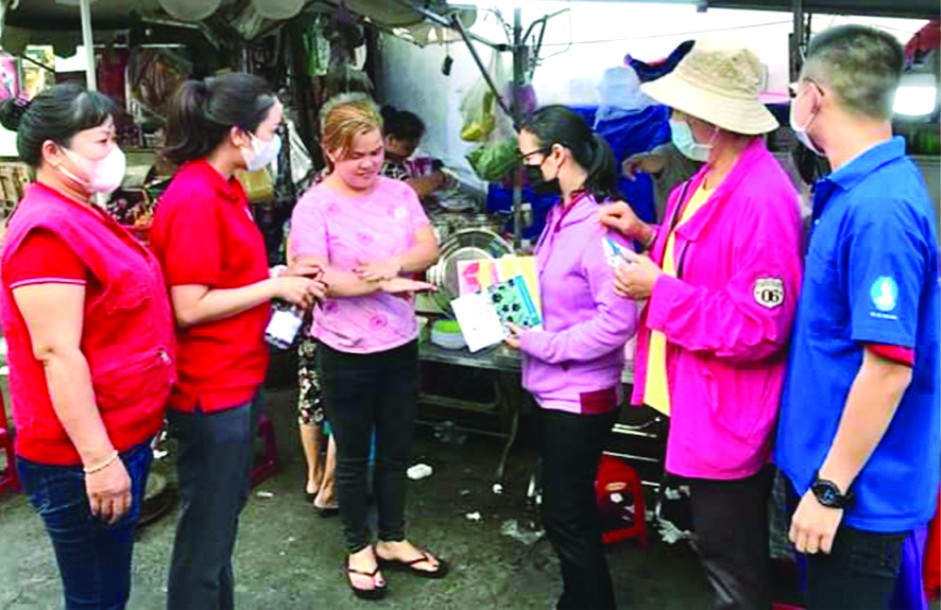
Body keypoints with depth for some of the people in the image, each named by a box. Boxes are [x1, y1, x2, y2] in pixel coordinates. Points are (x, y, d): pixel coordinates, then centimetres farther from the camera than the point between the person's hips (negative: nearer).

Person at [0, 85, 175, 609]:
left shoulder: (83, 217, 11)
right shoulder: (48, 230, -20)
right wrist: (98, 460, -23)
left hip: (124, 436, 9)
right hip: (82, 457, -9)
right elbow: (58, 354, -24)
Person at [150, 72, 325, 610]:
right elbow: (189, 308, -23)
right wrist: (275, 287, -17)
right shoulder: (194, 199, -21)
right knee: (207, 527, 7)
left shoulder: (227, 188, 8)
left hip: (239, 378, 10)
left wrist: (280, 279, 4)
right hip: (212, 389, -10)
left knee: (226, 511, 23)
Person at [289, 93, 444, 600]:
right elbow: (316, 277, -20)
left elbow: (429, 249, -3)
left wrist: (394, 263, -23)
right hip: (346, 352, -4)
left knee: (396, 450, 18)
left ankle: (392, 540, 37)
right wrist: (384, 285, -25)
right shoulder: (314, 206, -12)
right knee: (353, 455, 12)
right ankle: (358, 548, 31)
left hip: (400, 344, 5)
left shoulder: (399, 193, 3)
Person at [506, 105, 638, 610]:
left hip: (580, 395, -9)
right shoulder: (561, 213, 6)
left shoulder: (600, 222, -22)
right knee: (569, 509, 23)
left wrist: (541, 344, -21)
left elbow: (618, 320, -27)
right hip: (553, 388, 9)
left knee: (567, 516, 6)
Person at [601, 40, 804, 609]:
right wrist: (649, 236, 6)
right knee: (721, 550, 26)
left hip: (729, 418, -10)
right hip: (699, 405, 10)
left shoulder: (762, 200, -26)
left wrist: (658, 289, -22)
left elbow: (756, 329, -28)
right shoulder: (711, 177, 5)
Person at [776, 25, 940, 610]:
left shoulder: (877, 208, -25)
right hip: (832, 466, 9)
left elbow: (890, 365, -26)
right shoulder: (857, 192, 6)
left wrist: (830, 488, -19)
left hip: (859, 488, -9)